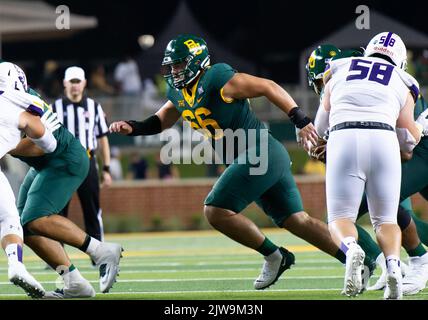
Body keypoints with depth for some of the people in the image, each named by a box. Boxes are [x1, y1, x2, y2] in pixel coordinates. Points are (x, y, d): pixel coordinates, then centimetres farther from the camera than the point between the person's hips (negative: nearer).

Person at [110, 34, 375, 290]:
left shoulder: (216, 79, -14)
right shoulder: (179, 92, 12)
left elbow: (268, 87, -15)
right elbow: (161, 122, 25)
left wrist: (301, 121, -19)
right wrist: (132, 128, 6)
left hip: (258, 155, -9)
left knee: (216, 211, -9)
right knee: (296, 220, 9)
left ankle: (274, 255, 0)